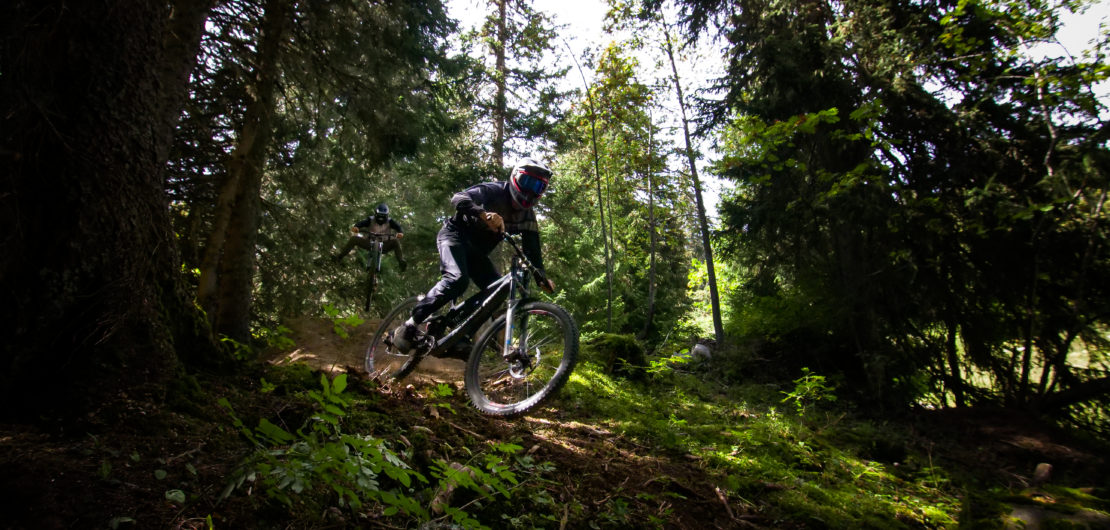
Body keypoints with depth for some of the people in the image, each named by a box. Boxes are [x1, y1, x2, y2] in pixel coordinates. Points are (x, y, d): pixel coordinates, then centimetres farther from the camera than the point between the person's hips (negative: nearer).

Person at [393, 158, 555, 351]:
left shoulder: (527, 216, 1)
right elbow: (459, 198, -33)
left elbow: (532, 249, -1)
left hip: (476, 251, 7)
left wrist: (542, 277, -15)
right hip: (455, 235, -7)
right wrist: (484, 214, -53)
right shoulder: (493, 191, -18)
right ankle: (408, 327, -24)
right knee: (457, 279, -32)